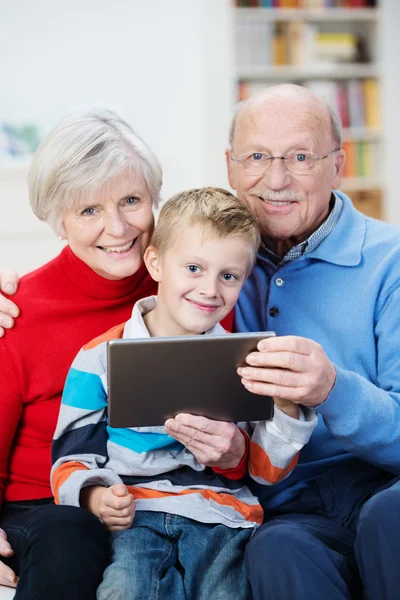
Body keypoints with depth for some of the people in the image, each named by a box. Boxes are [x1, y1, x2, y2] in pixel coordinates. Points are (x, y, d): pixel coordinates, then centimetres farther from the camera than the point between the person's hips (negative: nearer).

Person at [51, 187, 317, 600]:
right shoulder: (101, 358, 6)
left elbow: (267, 470, 10)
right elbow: (72, 457, 9)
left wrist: (286, 408, -8)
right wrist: (95, 497, -13)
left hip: (219, 516, 1)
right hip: (133, 516, -1)